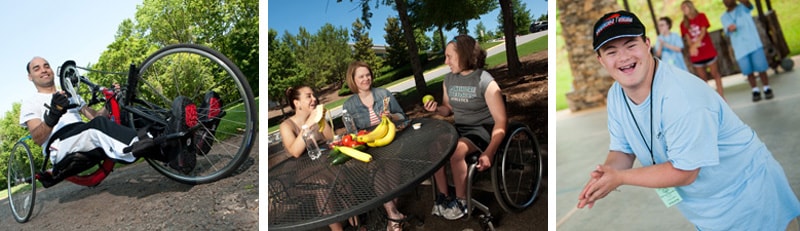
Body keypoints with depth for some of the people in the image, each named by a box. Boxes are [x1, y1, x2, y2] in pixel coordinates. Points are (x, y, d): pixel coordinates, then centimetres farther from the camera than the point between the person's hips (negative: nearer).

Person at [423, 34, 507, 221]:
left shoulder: (485, 82, -16)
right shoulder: (449, 79, 4)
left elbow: (500, 122, -19)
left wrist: (489, 153, -32)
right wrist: (436, 108, -8)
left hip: (482, 129, -6)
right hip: (459, 128, 6)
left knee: (456, 151, -33)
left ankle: (461, 201, -11)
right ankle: (443, 196, -5)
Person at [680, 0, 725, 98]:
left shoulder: (701, 16, 2)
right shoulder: (683, 24, 5)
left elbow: (703, 31, -8)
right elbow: (687, 37, -3)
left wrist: (696, 44, -22)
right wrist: (692, 47, -23)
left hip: (708, 50, -2)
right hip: (696, 54, 2)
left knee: (715, 74, 2)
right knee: (702, 78, 6)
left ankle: (721, 96, 7)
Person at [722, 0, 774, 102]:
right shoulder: (724, 17, 14)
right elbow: (727, 31, 0)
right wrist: (730, 28, -23)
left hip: (754, 44, -2)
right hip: (740, 48, 2)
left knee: (761, 68, -1)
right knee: (748, 71, 0)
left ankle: (767, 89, 11)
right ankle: (755, 91, 12)